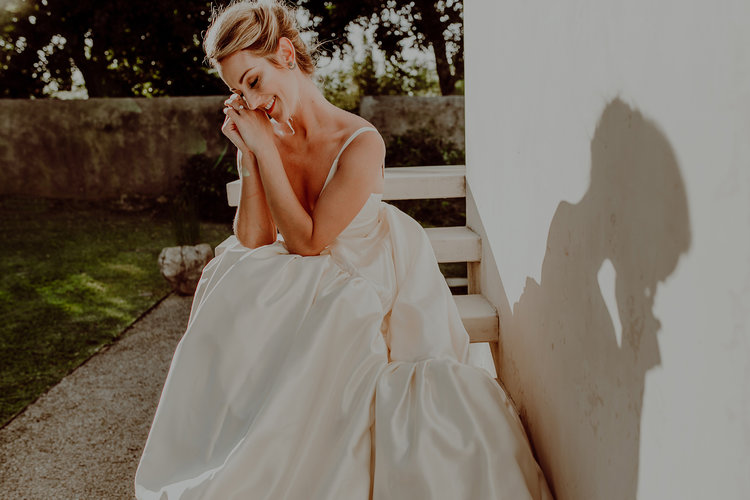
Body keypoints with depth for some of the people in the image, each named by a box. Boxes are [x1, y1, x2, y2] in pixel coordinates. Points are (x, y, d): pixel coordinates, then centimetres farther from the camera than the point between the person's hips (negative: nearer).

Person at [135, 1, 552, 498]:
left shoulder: (361, 144, -18)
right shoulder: (268, 140, -1)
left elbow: (307, 242, -16)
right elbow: (252, 243, -4)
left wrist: (266, 150, -17)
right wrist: (248, 157, -12)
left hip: (357, 286, -5)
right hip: (297, 286, 5)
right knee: (230, 277, -19)